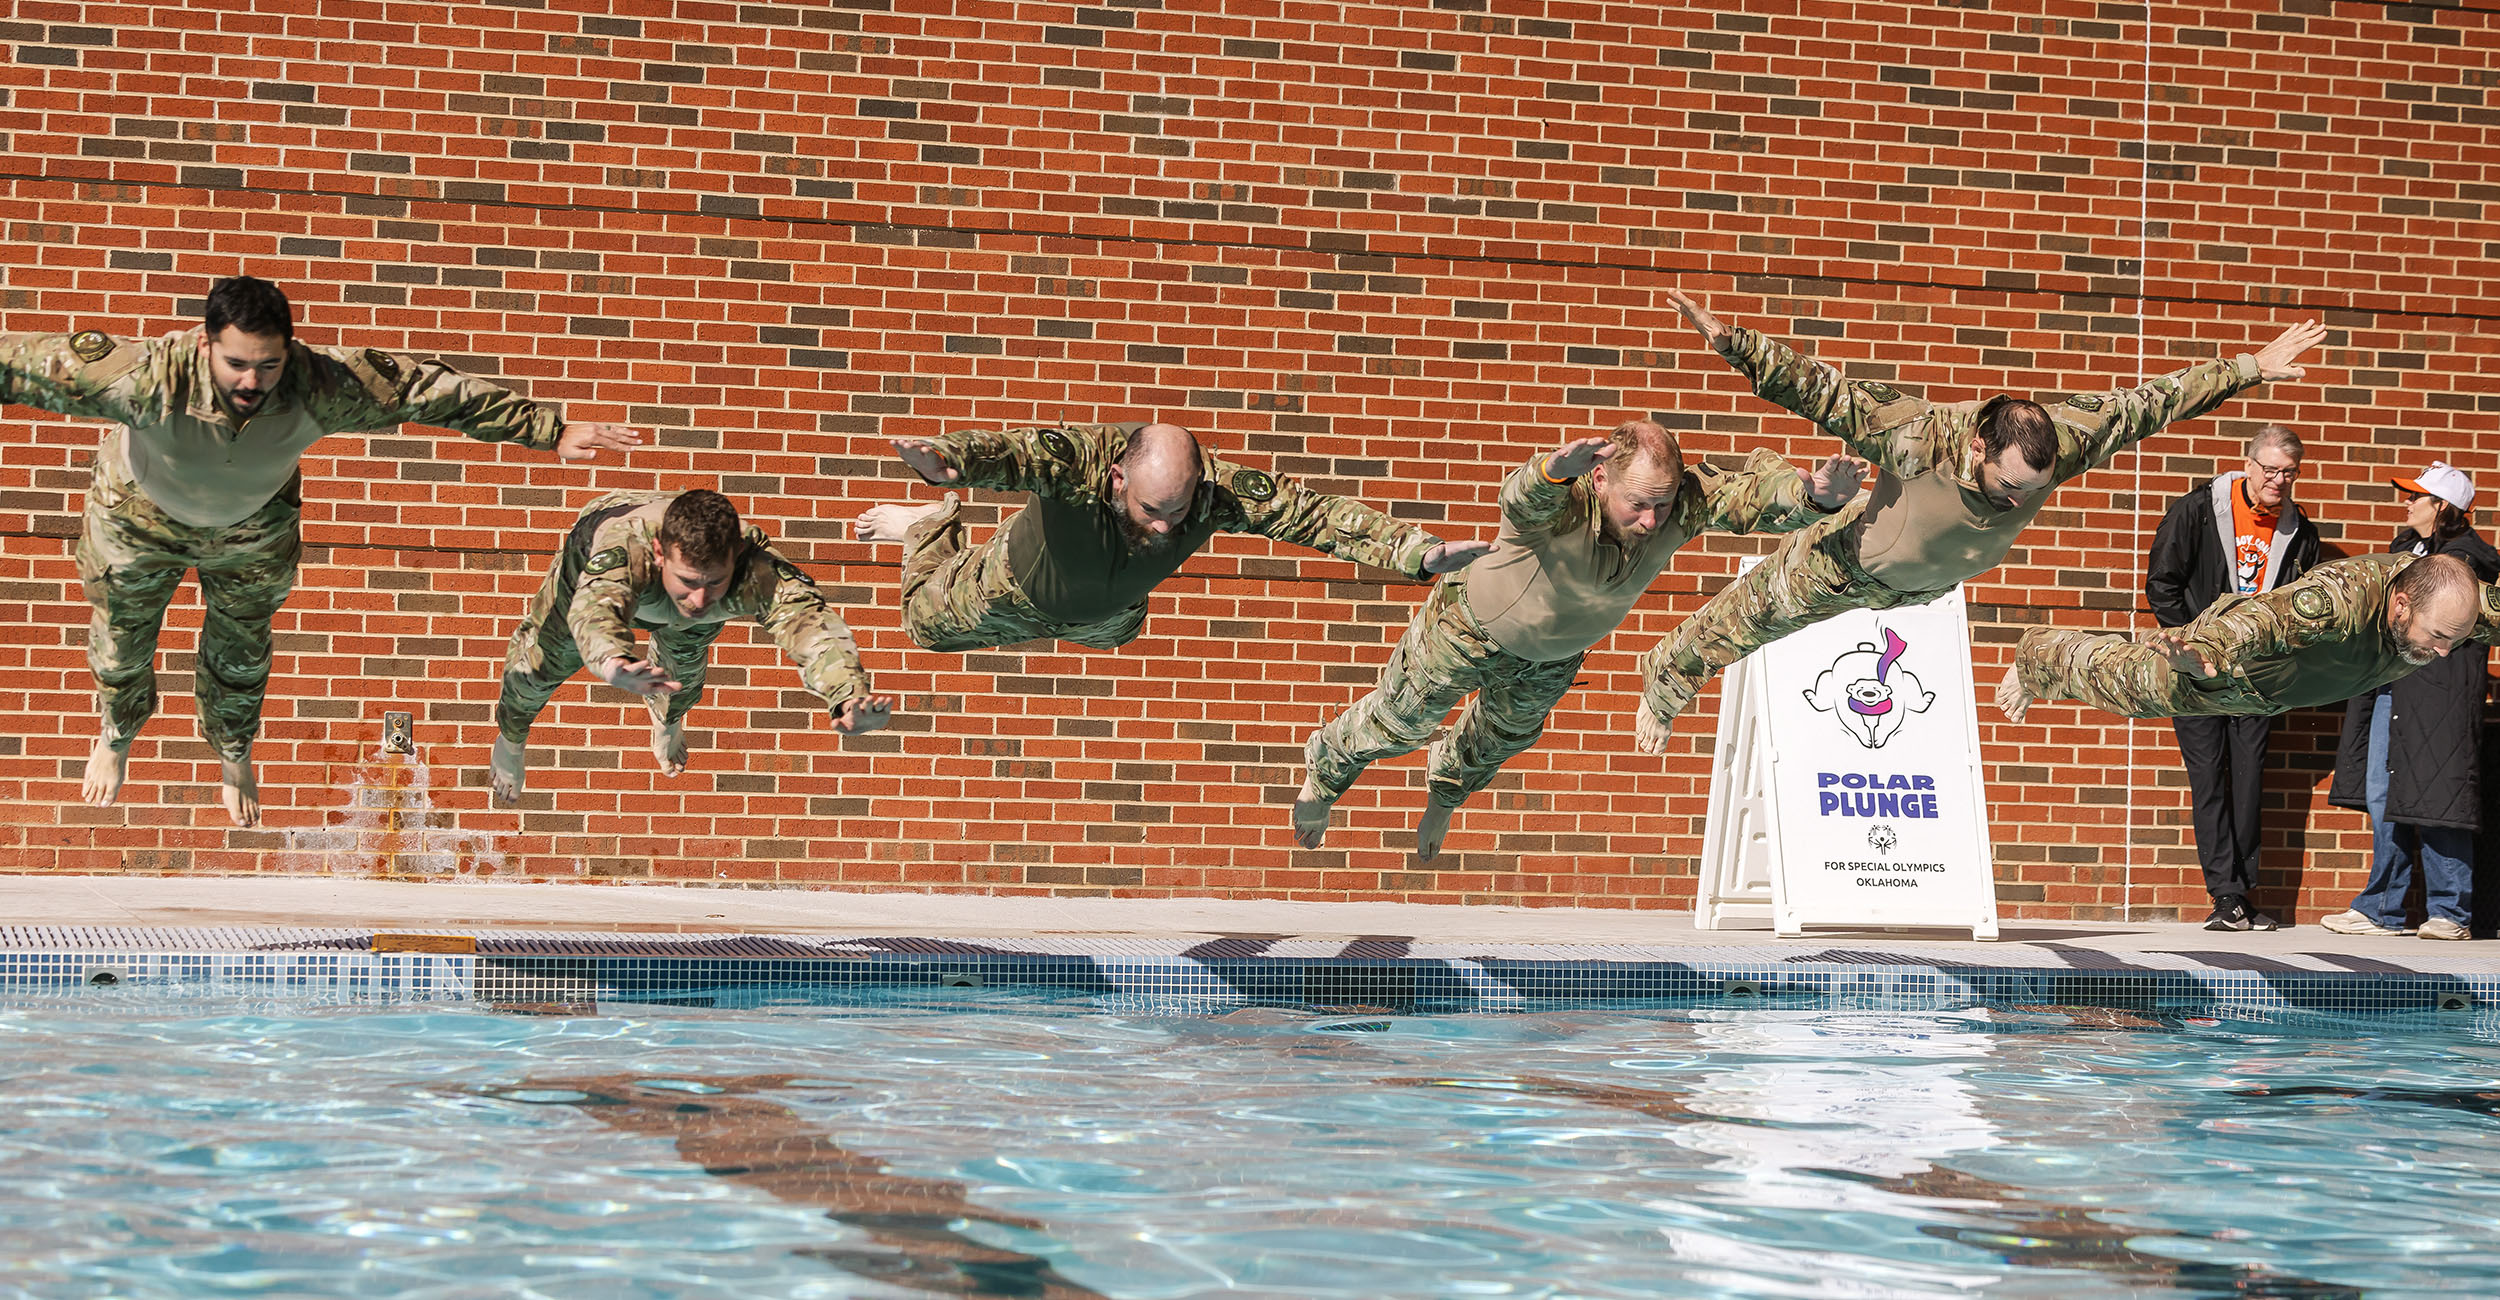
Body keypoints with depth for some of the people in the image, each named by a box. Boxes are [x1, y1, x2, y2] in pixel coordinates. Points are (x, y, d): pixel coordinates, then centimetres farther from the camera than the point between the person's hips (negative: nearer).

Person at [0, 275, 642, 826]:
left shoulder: (322, 386, -40)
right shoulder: (149, 377, -47)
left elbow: (435, 391, -30)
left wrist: (551, 432, -26)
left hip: (253, 529, 1)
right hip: (141, 514, -1)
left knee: (240, 651, 23)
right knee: (121, 644, 23)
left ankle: (234, 755, 56)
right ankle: (116, 736, 59)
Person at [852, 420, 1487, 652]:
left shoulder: (1218, 488, -43)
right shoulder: (1080, 458, -51)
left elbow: (1314, 514, -42)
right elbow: (1007, 454, -70)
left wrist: (1415, 550, -53)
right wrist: (946, 459, -93)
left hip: (1105, 613, 3)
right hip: (1018, 594, -3)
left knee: (1114, 633, 39)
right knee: (928, 623, 25)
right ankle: (931, 527, 52)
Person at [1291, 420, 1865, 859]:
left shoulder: (1682, 502, -35)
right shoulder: (1563, 503, -48)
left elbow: (1753, 491, -37)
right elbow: (1523, 498, -69)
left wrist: (1813, 494, -61)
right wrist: (1554, 470, -93)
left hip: (1553, 657, 5)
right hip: (1471, 625, -5)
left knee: (1507, 733, 33)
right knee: (1401, 722, 17)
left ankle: (1446, 792, 67)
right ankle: (1327, 767, 51)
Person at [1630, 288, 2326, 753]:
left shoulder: (2061, 441, -34)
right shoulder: (1920, 437, -46)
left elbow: (2148, 404, -26)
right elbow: (1821, 392, -47)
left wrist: (2250, 368, -22)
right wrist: (1730, 342, -56)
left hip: (1926, 586, 2)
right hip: (1846, 568, -2)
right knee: (1746, 617, 17)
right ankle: (1663, 686, 41)